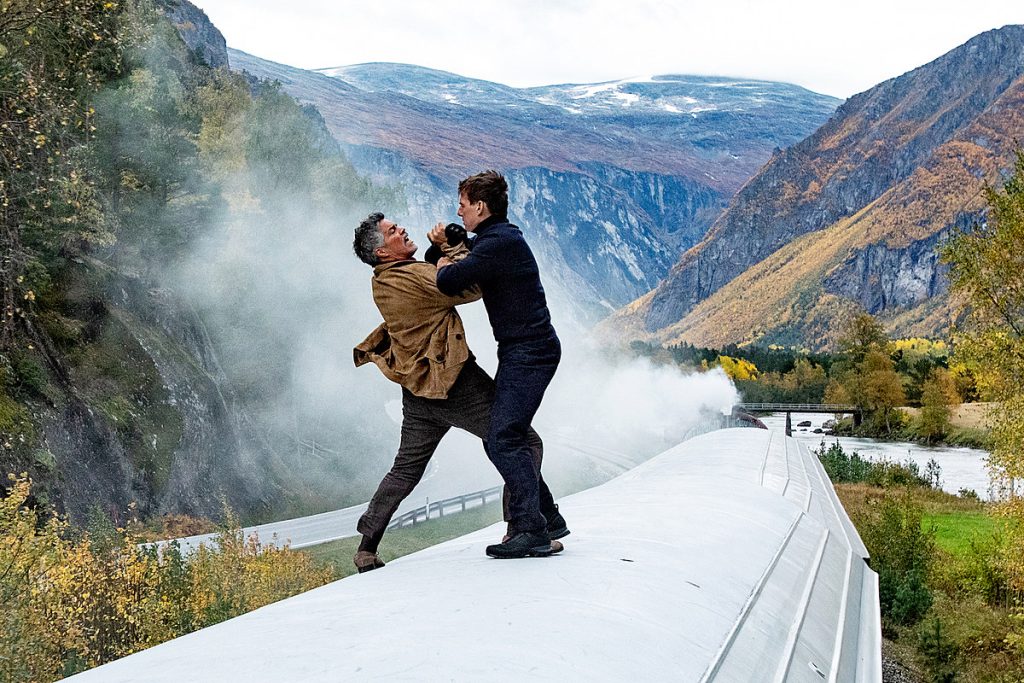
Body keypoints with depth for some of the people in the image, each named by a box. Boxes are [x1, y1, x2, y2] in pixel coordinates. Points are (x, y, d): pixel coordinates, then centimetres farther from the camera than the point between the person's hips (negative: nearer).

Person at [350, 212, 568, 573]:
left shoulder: (383, 283, 9)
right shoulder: (411, 277, -19)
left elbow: (431, 278, 22)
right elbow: (470, 287, -18)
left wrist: (439, 249, 5)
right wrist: (452, 248, -6)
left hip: (418, 391, 9)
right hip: (455, 383, -9)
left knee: (406, 469, 19)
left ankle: (366, 548, 21)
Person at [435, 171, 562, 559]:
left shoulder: (500, 242, -17)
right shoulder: (497, 239, 17)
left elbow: (449, 283, -24)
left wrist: (443, 264, -2)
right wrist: (446, 250, 13)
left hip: (529, 352, -11)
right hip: (522, 352, 11)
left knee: (504, 440, -15)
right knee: (500, 439, 13)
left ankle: (531, 530, -13)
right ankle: (542, 518, 18)